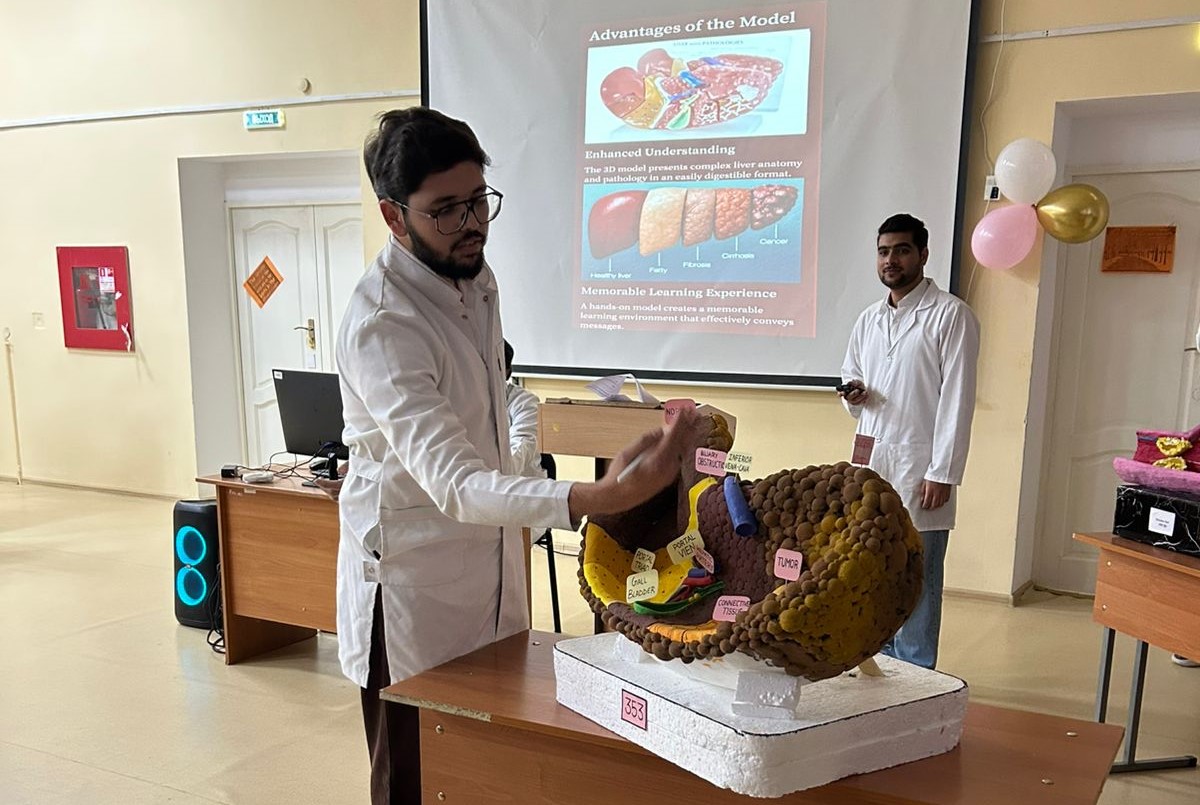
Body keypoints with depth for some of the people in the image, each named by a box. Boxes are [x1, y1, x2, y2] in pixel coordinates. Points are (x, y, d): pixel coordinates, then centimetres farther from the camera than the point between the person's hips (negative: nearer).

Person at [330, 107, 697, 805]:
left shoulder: (477, 277, 1)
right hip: (417, 584, -7)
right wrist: (600, 498, -52)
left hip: (491, 562, 8)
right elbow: (455, 485, -38)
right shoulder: (381, 327, -26)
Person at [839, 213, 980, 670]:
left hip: (917, 465, -6)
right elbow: (850, 375, 26)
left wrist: (943, 473, -15)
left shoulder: (951, 315, -5)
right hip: (869, 459, 6)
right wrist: (854, 394, 1)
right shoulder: (868, 319, 15)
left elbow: (957, 399, -10)